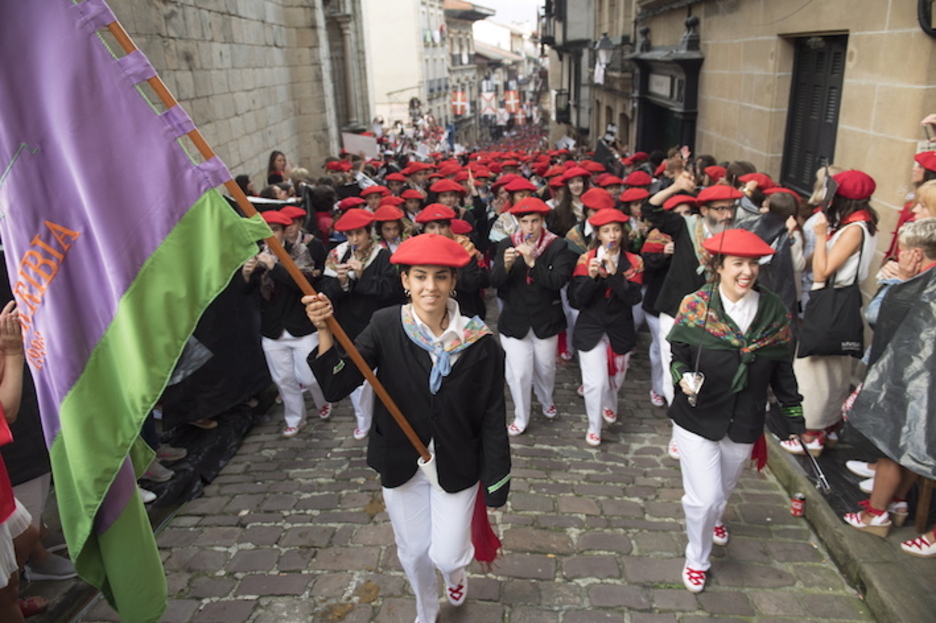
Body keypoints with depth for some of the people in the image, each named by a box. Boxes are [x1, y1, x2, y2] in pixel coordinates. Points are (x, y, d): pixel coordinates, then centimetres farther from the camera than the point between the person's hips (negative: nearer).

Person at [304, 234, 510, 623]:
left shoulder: (478, 340, -17)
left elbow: (492, 416, -10)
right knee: (413, 553, 18)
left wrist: (495, 484, -6)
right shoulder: (386, 327, -15)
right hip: (401, 464, 1)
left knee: (446, 556, 3)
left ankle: (455, 570, 44)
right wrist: (324, 331, -36)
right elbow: (337, 386, -21)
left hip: (456, 466, -1)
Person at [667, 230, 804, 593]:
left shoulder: (774, 311, -6)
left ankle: (713, 518, 61)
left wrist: (795, 421, 4)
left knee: (724, 489, 25)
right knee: (704, 497, -3)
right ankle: (696, 559, 27)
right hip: (697, 418, -3)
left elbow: (782, 370, 2)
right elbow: (678, 355, -7)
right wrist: (684, 378, -29)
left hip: (743, 423, 3)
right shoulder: (695, 305, -14)